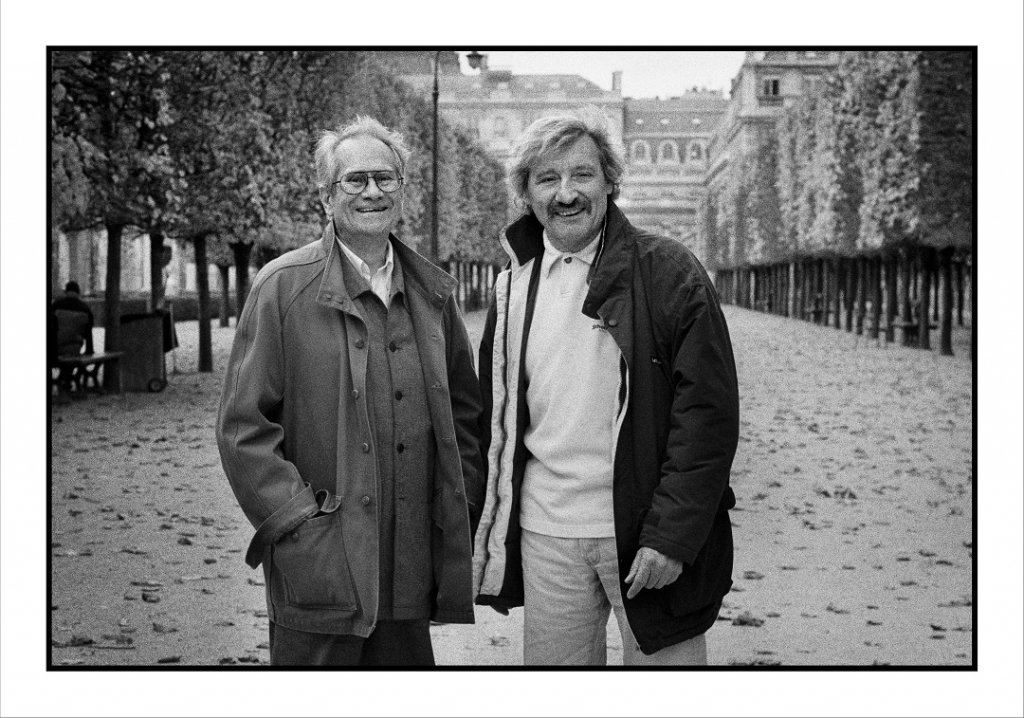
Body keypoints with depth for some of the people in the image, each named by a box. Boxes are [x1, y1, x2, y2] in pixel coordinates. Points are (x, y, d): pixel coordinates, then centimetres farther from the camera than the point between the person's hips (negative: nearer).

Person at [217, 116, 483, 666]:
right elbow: (243, 427, -6)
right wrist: (298, 524, -13)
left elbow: (464, 408, 18)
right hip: (318, 563, -4)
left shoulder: (433, 291, 10)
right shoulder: (284, 287, -5)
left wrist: (462, 511, 8)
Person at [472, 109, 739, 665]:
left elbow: (709, 411, -10)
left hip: (647, 534, -4)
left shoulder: (667, 273, -6)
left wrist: (672, 536, -16)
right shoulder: (514, 288, 8)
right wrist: (492, 533, 8)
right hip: (544, 537, 4)